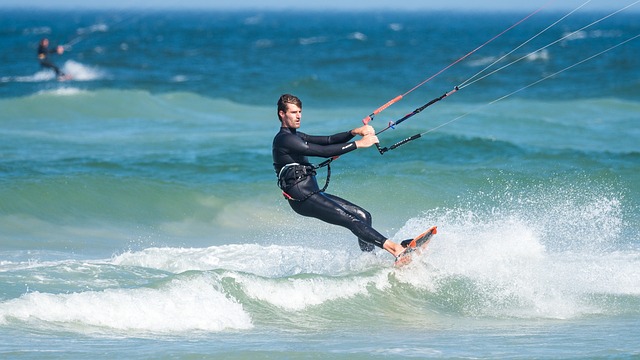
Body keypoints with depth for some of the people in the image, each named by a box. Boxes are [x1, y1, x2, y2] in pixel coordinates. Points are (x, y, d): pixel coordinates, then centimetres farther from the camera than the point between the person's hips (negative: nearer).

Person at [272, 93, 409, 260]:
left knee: (363, 216, 3)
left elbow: (329, 140, 11)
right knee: (352, 220, -21)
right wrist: (358, 144, -18)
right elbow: (323, 151, -18)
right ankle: (395, 249, -30)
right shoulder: (284, 140, -11)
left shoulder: (295, 137, 19)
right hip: (303, 199, -10)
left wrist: (354, 132, -6)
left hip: (313, 193, 10)